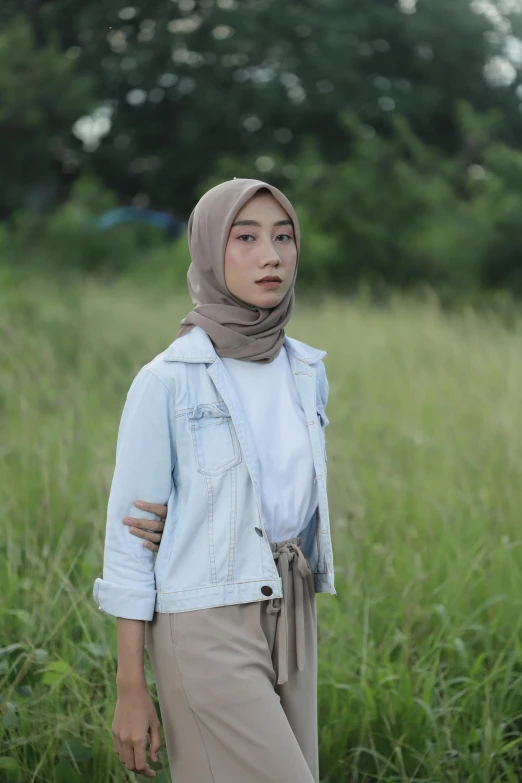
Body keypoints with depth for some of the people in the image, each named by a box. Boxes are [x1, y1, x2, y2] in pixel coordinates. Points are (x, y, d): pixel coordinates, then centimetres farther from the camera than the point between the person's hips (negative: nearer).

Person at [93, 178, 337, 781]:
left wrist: (177, 523, -5)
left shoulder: (307, 374, 6)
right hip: (206, 629, -6)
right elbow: (130, 534, -8)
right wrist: (130, 691, -9)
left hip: (286, 620, 6)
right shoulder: (166, 382, -12)